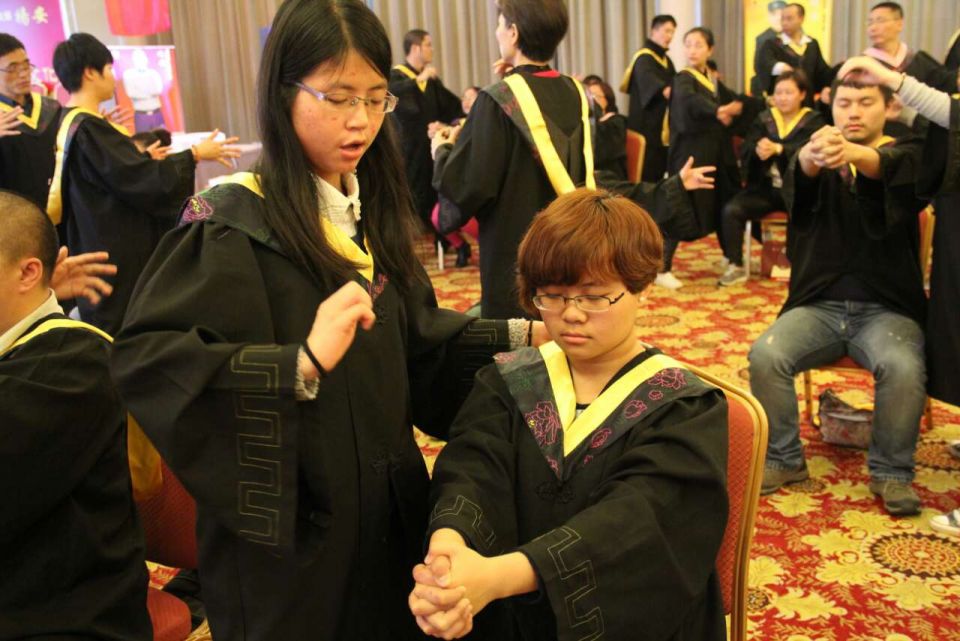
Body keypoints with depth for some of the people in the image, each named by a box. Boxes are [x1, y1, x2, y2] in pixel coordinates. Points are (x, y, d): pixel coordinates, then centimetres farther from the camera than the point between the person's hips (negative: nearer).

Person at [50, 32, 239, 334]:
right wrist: (194, 154, -12)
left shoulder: (70, 124, 9)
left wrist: (141, 159, 30)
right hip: (115, 259, -10)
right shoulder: (88, 129, -21)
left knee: (115, 331, 15)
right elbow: (145, 183, -22)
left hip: (104, 249, 10)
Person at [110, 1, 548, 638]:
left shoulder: (373, 209, 5)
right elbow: (142, 359, -27)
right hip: (290, 524, -6)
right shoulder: (233, 223, -17)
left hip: (389, 502, 7)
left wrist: (523, 334, -1)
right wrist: (303, 363, -37)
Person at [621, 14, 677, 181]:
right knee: (647, 174, -12)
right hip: (646, 125, -9)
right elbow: (647, 77, -34)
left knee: (658, 170, 10)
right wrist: (664, 90, -53)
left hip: (661, 126, 9)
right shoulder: (644, 58, -12)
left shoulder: (665, 59, 17)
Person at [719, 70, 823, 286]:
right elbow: (744, 153, 2)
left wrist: (778, 149, -31)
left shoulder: (813, 121, 5)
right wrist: (757, 150, -23)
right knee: (731, 210, -22)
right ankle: (736, 267, -10)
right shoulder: (763, 119, 13)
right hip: (764, 188, 3)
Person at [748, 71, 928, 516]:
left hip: (886, 308, -1)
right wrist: (808, 158, -42)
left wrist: (855, 154, -48)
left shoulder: (906, 156, 5)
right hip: (819, 304, 2)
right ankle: (783, 459, -5)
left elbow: (887, 168, -23)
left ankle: (891, 472, -7)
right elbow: (796, 188, -16)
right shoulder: (817, 156, 11)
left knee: (904, 368, -30)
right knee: (765, 355, -25)